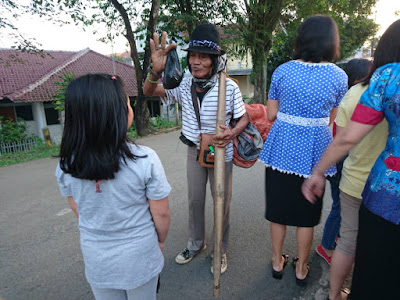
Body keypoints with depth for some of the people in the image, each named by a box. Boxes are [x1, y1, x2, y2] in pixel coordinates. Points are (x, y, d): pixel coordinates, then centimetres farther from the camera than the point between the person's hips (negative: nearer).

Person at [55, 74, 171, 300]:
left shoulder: (66, 165, -15)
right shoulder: (145, 159, -26)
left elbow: (78, 210, 0)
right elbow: (161, 213, -16)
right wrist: (161, 241, 5)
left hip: (96, 259, 3)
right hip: (139, 258, -2)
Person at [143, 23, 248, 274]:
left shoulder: (229, 88, -18)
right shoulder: (184, 86, -8)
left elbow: (244, 117, -7)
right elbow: (149, 92, -6)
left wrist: (232, 133, -30)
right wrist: (157, 70, -28)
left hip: (221, 153, -3)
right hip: (194, 151, 4)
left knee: (222, 202, 9)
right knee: (195, 200, 16)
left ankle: (221, 250, 32)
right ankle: (196, 243, 40)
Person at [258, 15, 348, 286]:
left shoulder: (282, 71, -4)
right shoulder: (339, 76, -4)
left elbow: (271, 114, -1)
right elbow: (331, 120, 1)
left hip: (282, 148, 1)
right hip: (314, 151, 0)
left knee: (278, 207, 16)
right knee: (306, 213, 15)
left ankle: (278, 262, 33)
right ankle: (301, 269, 32)